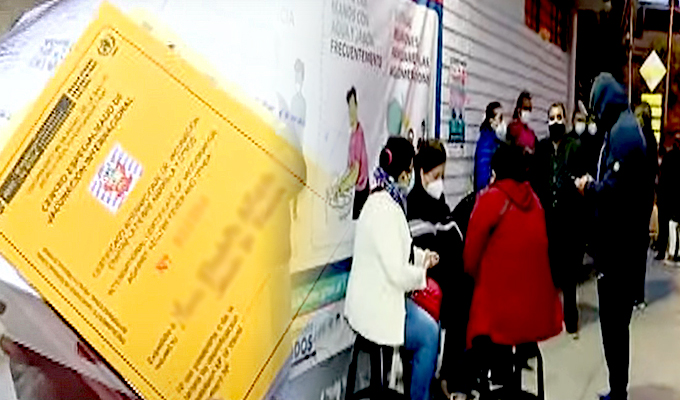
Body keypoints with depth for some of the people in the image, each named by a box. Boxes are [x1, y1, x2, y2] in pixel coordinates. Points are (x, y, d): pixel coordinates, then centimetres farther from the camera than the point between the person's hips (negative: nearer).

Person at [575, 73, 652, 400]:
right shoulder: (626, 126, 13)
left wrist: (588, 187, -8)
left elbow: (614, 189, -25)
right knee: (616, 317, 17)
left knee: (613, 318, 0)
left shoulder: (621, 131, -18)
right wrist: (594, 185, 6)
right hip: (621, 238, 10)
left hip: (618, 241, -10)